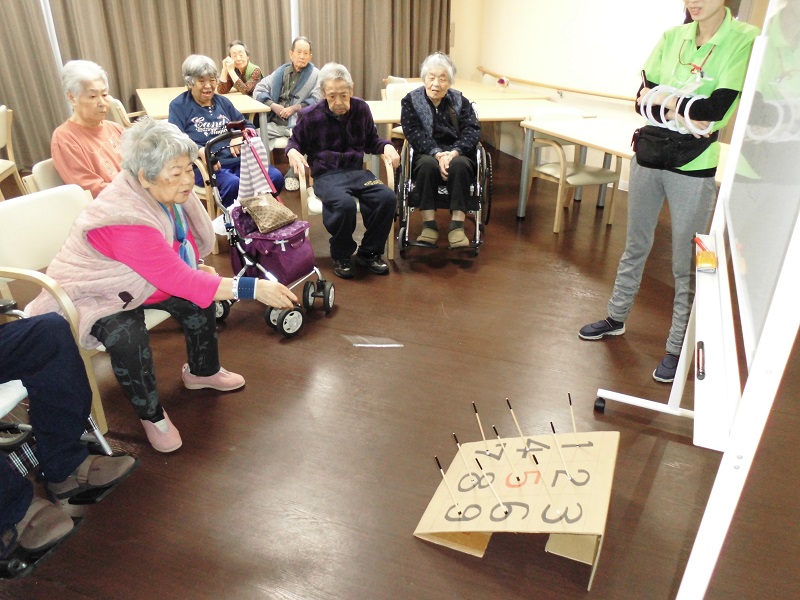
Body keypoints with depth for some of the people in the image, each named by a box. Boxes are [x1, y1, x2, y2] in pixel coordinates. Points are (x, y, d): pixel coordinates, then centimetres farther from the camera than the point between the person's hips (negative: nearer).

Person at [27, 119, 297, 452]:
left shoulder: (169, 193, -13)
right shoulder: (124, 220, -38)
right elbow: (180, 280, -41)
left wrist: (196, 270, -12)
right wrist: (253, 288, -43)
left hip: (135, 283, 8)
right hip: (94, 294, -8)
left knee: (199, 299, -6)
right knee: (127, 338, -32)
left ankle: (202, 372, 19)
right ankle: (151, 414, -7)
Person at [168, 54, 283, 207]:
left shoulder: (223, 102, 22)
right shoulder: (179, 105, 6)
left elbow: (248, 125, 21)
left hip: (237, 159, 5)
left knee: (276, 177, -21)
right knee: (233, 184, -38)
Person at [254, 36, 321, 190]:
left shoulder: (315, 74, 3)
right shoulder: (281, 71, 13)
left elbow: (317, 100, -6)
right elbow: (259, 90, 12)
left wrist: (295, 108, -14)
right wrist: (273, 105, -6)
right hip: (276, 123, 3)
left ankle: (292, 175, -12)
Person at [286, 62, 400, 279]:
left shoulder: (361, 109, 7)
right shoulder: (310, 115, -2)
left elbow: (371, 141, 19)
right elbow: (296, 141, 14)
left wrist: (387, 146, -3)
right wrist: (292, 151, -10)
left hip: (356, 171, 4)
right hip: (326, 175, -3)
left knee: (387, 198, -25)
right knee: (345, 204, -37)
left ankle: (369, 253, -4)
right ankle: (341, 256, -8)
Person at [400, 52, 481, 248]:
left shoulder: (460, 101, 10)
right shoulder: (411, 100, 6)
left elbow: (472, 130, -2)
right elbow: (414, 133, -8)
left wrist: (454, 153, -21)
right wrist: (437, 153, -24)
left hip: (457, 154, 1)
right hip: (426, 154, -1)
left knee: (459, 165, -33)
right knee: (428, 164, -35)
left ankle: (457, 226, -33)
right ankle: (429, 225, -31)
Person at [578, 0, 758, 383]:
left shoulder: (745, 40, -8)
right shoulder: (672, 38, 5)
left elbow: (716, 109, -19)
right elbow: (642, 100, -2)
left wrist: (662, 100, -10)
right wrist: (681, 113, -17)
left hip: (694, 168, -4)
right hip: (648, 157, 5)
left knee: (685, 265, 3)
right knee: (635, 247, 17)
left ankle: (677, 348, 17)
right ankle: (616, 319, 34)